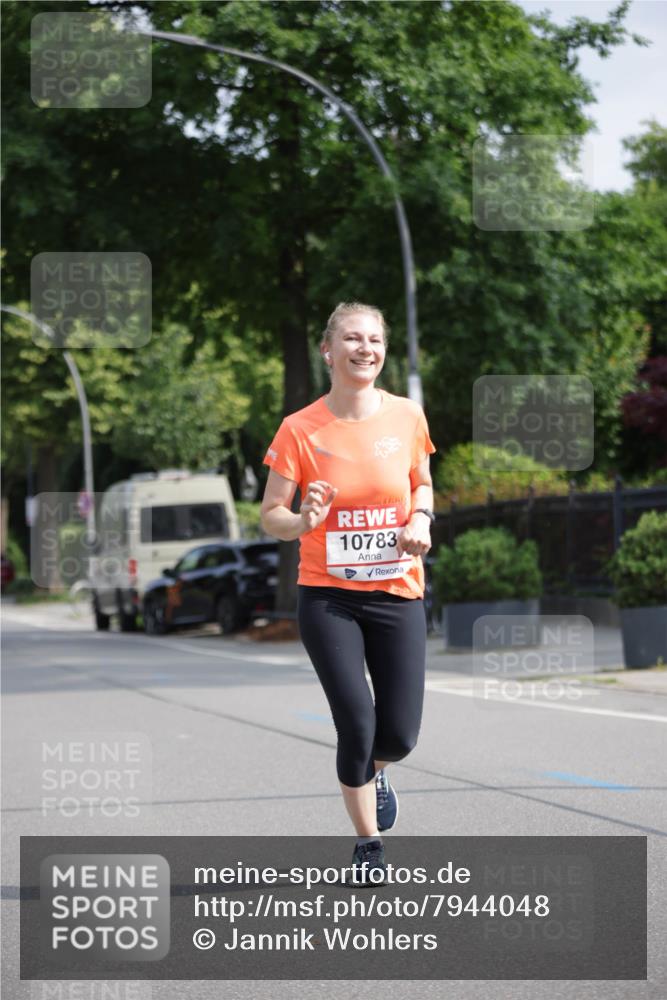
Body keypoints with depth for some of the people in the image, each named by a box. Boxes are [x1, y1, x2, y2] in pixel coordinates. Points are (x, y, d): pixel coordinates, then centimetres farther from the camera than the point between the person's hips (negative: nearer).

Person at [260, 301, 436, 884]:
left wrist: (420, 519, -4)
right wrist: (303, 522, -24)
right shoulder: (300, 430, -7)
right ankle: (368, 843, 11)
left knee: (399, 736, -1)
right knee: (357, 723, -11)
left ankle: (373, 770, 38)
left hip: (398, 595, 2)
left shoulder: (407, 417, 0)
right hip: (328, 598, -2)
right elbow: (270, 516, -2)